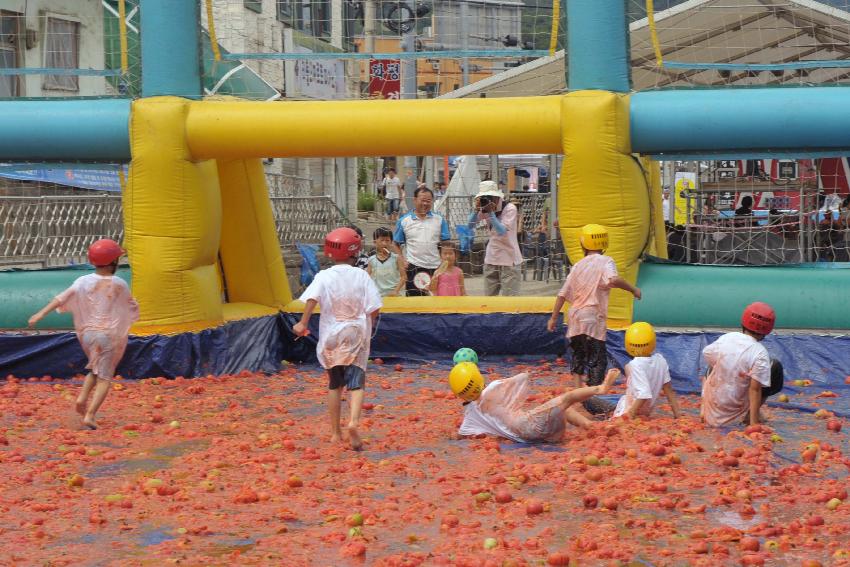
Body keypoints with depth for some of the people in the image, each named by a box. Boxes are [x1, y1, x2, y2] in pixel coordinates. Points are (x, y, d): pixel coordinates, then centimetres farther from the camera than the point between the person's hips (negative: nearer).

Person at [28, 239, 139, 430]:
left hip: (88, 332, 3)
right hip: (109, 334, -3)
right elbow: (131, 307, 12)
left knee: (95, 370, 26)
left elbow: (63, 297, -13)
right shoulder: (120, 285, -4)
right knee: (104, 377, -1)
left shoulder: (83, 281, -2)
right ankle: (90, 415, -14)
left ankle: (82, 398, 6)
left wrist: (41, 313, -18)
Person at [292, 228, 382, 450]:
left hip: (331, 336, 2)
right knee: (356, 382, -3)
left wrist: (303, 323, -23)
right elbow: (374, 308, -7)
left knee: (334, 384, 16)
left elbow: (312, 298, -23)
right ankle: (354, 421, -30)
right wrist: (369, 324, 11)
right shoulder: (361, 276, -4)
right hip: (356, 335, -2)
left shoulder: (324, 276, -5)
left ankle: (335, 432, 21)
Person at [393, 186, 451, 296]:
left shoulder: (439, 220, 9)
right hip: (413, 267, -1)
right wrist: (402, 261, -3)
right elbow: (395, 244, 10)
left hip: (436, 267, 1)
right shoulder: (404, 221, 6)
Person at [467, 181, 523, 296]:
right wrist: (477, 209, -18)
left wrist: (491, 213, -27)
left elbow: (502, 232, -22)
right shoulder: (485, 209, 3)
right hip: (491, 259, 6)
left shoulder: (510, 208, -13)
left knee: (510, 298, -8)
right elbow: (470, 225, -4)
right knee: (489, 296, 9)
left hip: (509, 260, -6)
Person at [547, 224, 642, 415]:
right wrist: (633, 289, -13)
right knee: (597, 359, -2)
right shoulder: (605, 261, -4)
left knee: (579, 356, 19)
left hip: (574, 316, 6)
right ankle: (592, 400, -10)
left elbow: (563, 293, 10)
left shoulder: (578, 265, 12)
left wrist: (554, 317, 15)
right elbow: (613, 280, -26)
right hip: (592, 318, -6)